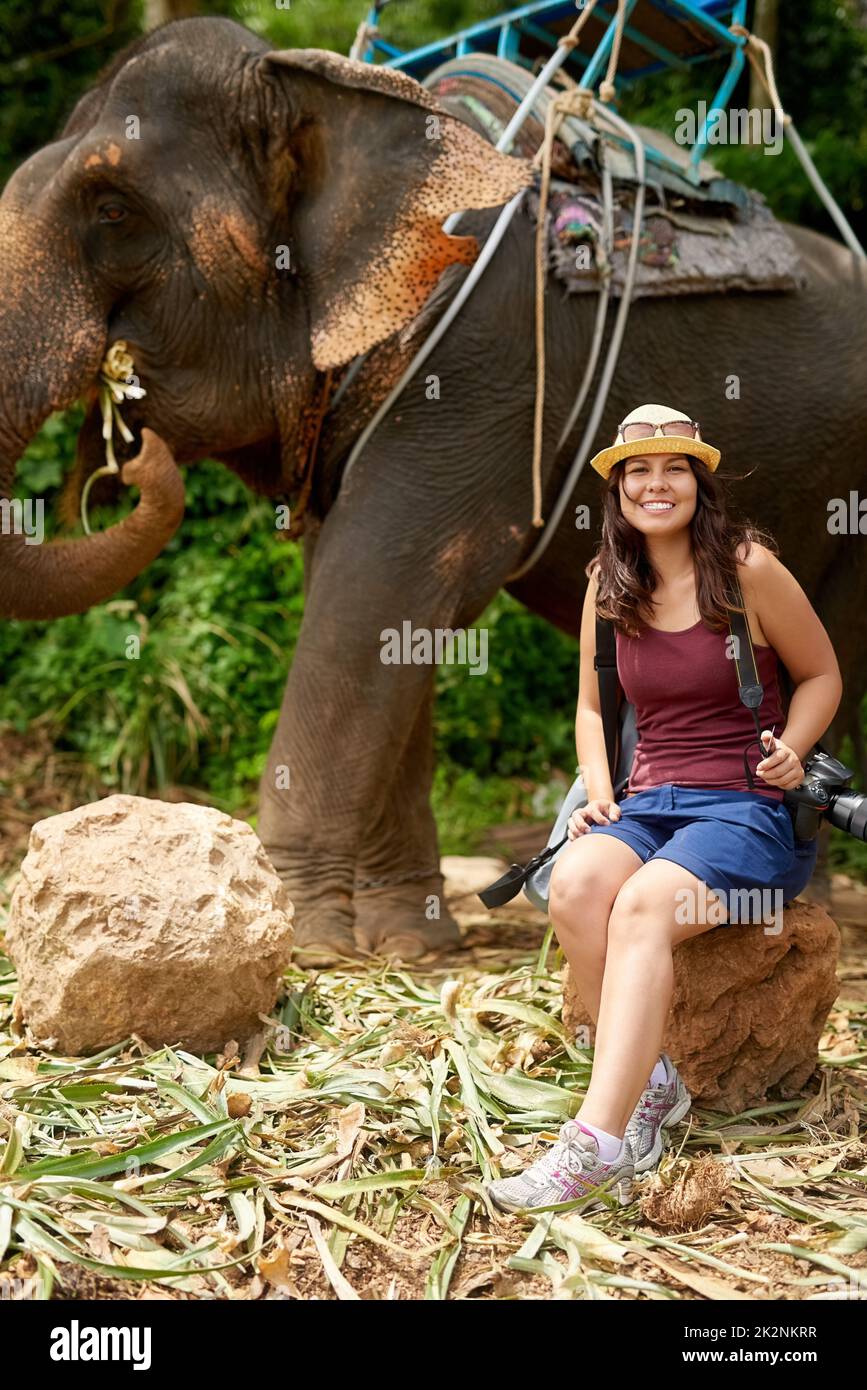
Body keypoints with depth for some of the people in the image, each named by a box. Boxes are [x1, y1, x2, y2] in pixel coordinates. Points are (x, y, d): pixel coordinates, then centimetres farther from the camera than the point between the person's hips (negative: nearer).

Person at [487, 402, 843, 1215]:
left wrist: (789, 750, -11)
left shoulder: (749, 568, -2)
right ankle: (648, 1081, -20)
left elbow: (821, 674, 8)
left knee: (644, 904, -34)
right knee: (575, 883, -31)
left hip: (748, 811, -4)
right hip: (648, 803, 4)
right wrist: (597, 789, 3)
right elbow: (591, 705, 21)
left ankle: (599, 1145, -42)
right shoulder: (608, 584, 11)